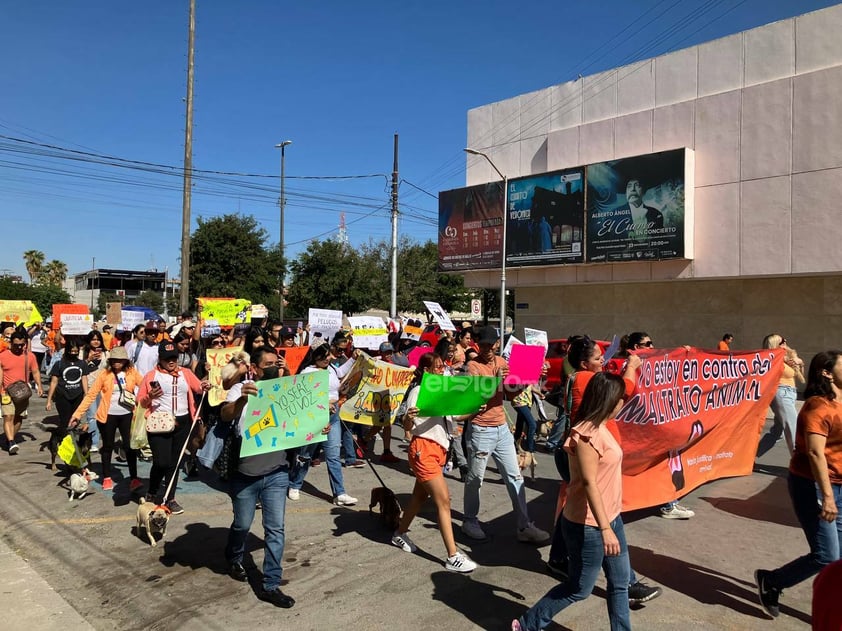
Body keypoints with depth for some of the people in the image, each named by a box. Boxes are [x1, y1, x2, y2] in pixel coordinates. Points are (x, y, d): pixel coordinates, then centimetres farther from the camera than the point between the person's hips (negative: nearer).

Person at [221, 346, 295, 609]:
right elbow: (226, 415, -22)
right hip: (245, 472, -2)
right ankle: (234, 560, 45)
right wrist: (242, 399, -43)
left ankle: (271, 585, 13)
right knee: (242, 524, 15)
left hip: (277, 472, 2)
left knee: (275, 528, 2)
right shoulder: (241, 389, -4)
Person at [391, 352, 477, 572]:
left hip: (439, 449, 8)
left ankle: (400, 535, 36)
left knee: (420, 496, 18)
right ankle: (453, 557, -7)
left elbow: (451, 416, 16)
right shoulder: (418, 391, -11)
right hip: (424, 449, -8)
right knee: (443, 500, -11)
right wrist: (408, 418, -37)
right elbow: (407, 427, -14)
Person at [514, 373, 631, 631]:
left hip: (610, 517, 9)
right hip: (589, 525, -9)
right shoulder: (587, 433, -24)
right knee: (579, 588, 6)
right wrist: (605, 529, -27)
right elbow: (589, 483, -27)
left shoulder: (600, 428, 6)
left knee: (620, 581, 17)